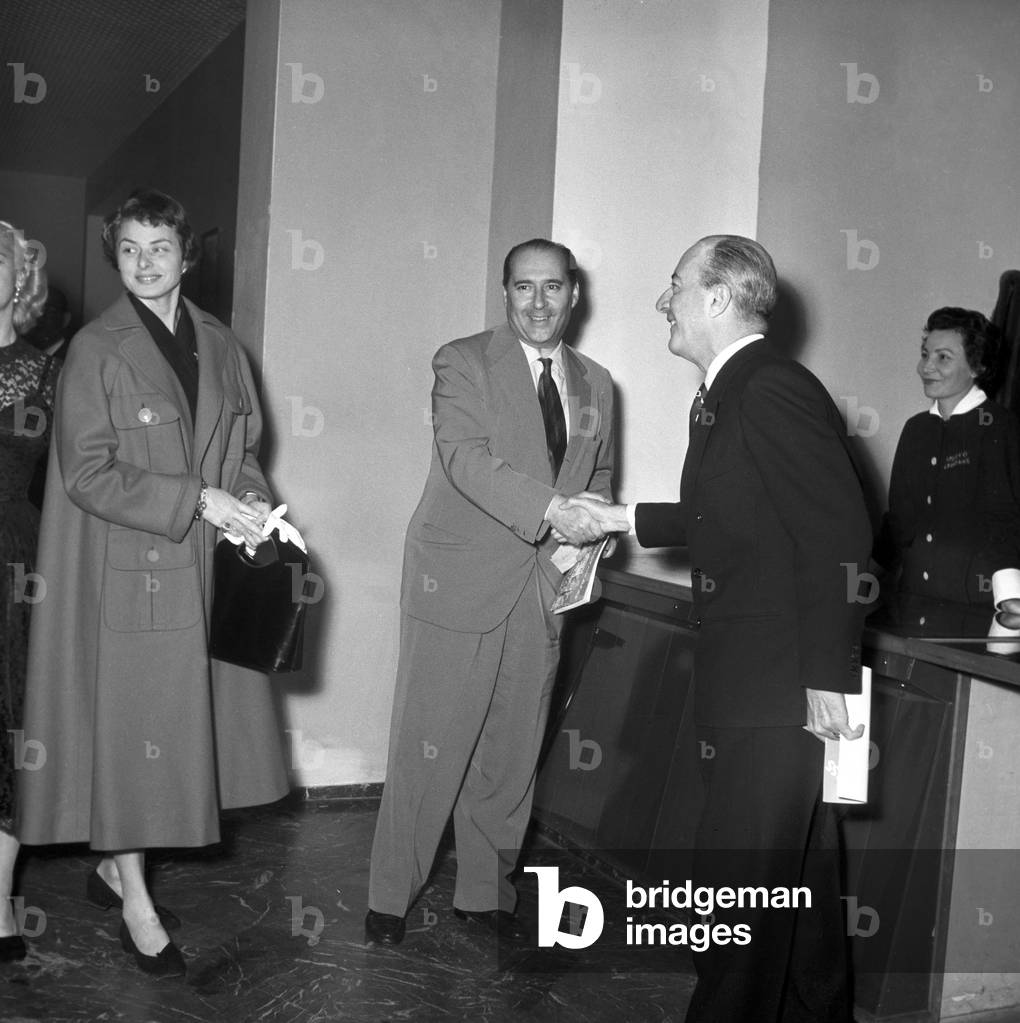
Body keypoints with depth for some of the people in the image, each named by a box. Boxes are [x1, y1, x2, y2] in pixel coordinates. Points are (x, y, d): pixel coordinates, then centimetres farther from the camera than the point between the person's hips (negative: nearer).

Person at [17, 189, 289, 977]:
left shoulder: (220, 346, 9)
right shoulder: (97, 351, -6)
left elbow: (244, 447, 15)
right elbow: (86, 473, -12)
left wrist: (252, 500, -6)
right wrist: (195, 500, -18)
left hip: (208, 568, 5)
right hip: (129, 571, -5)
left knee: (184, 720, 10)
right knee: (128, 724, 2)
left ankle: (116, 863, 30)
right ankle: (134, 900, 16)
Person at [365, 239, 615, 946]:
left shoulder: (596, 384, 14)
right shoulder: (463, 363, -3)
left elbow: (600, 478, 20)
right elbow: (466, 458, -18)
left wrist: (591, 540, -1)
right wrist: (550, 508, -31)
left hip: (543, 594, 5)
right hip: (460, 586, -4)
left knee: (512, 754, 11)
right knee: (430, 749, 1)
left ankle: (486, 893, 28)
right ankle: (391, 897, 18)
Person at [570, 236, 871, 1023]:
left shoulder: (775, 389, -18)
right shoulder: (723, 396, 13)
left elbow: (840, 532, -22)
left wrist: (828, 676, -22)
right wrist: (626, 518, 20)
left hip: (780, 684, -10)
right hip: (746, 672, 10)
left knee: (741, 880, -1)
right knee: (799, 873, 22)